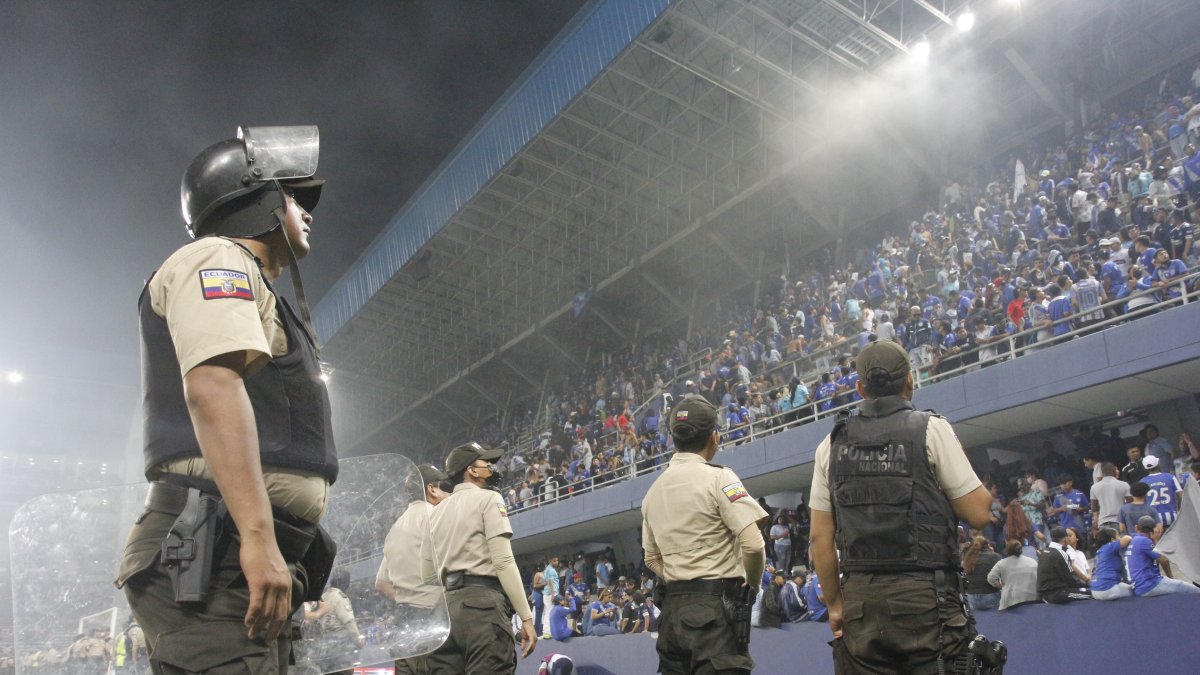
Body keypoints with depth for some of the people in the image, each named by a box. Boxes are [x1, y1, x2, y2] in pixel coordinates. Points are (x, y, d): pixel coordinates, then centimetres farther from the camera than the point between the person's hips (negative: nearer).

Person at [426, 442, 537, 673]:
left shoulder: (438, 510, 23)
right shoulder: (488, 498, 1)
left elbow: (427, 573, 20)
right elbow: (504, 562, -9)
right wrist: (527, 617, -9)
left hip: (446, 606, 8)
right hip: (482, 602, -8)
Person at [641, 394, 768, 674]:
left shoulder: (653, 491, 12)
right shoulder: (718, 478, -8)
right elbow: (753, 544, -14)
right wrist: (752, 582, 3)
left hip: (673, 608, 7)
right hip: (715, 608, -7)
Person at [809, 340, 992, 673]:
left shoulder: (832, 445, 6)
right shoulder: (931, 428, -2)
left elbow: (820, 537, 6)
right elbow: (979, 514, -3)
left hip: (859, 598, 3)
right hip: (925, 595, -3)